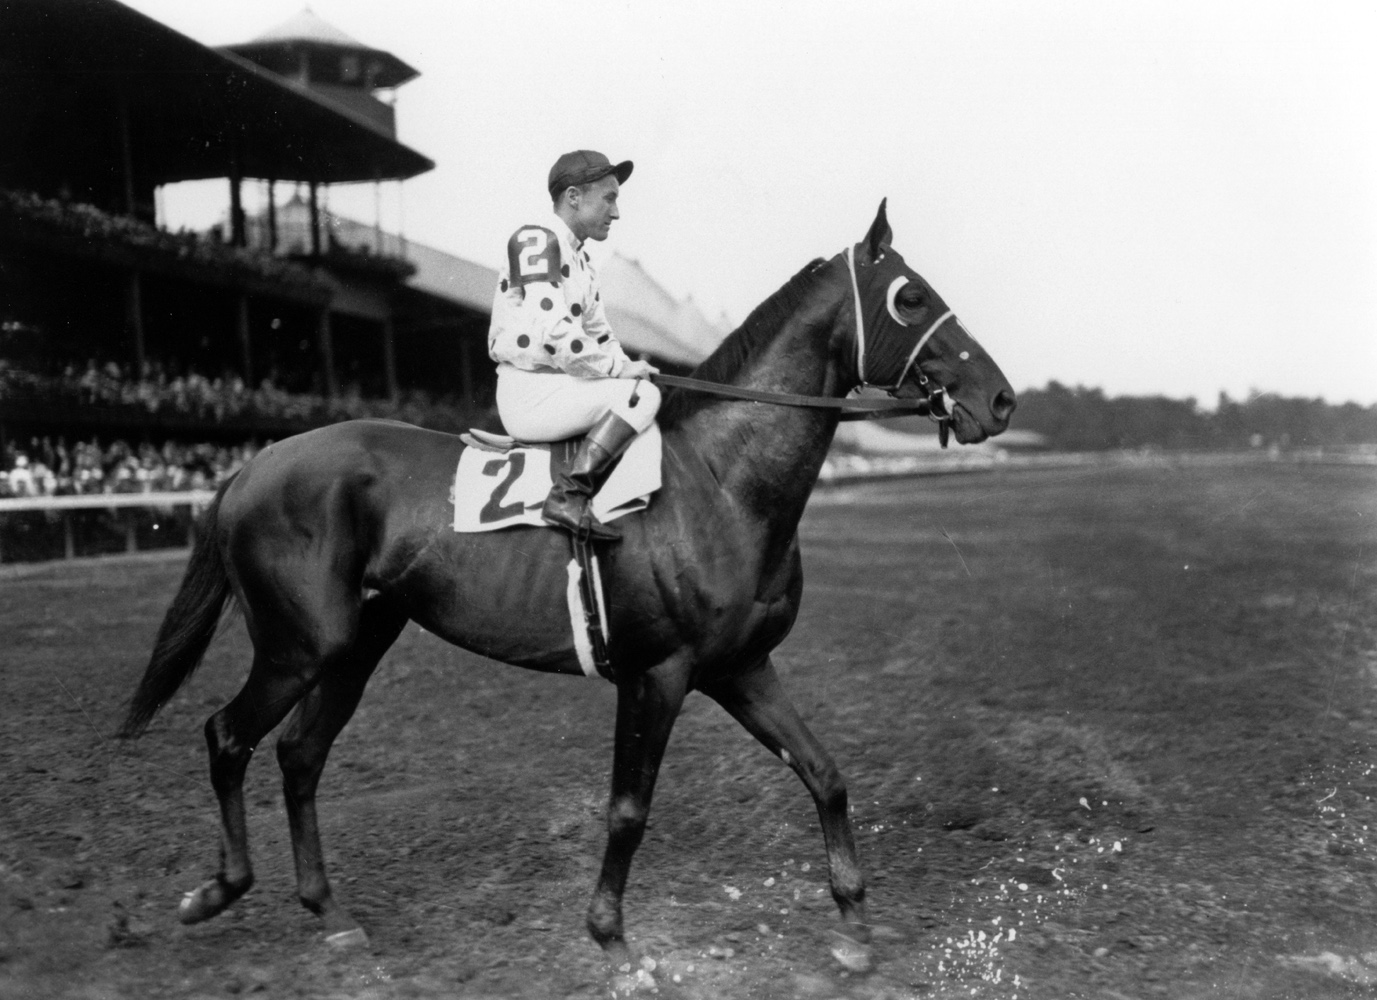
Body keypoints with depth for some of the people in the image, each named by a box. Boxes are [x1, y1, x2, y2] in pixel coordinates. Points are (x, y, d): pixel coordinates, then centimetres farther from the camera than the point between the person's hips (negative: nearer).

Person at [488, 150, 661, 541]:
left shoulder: (580, 260, 19)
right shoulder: (536, 240, -12)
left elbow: (597, 334, 22)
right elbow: (551, 333, -23)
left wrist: (625, 367, 3)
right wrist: (617, 368, -17)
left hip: (556, 385, 10)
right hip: (528, 392, -10)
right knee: (642, 394, -20)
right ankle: (569, 495, -28)